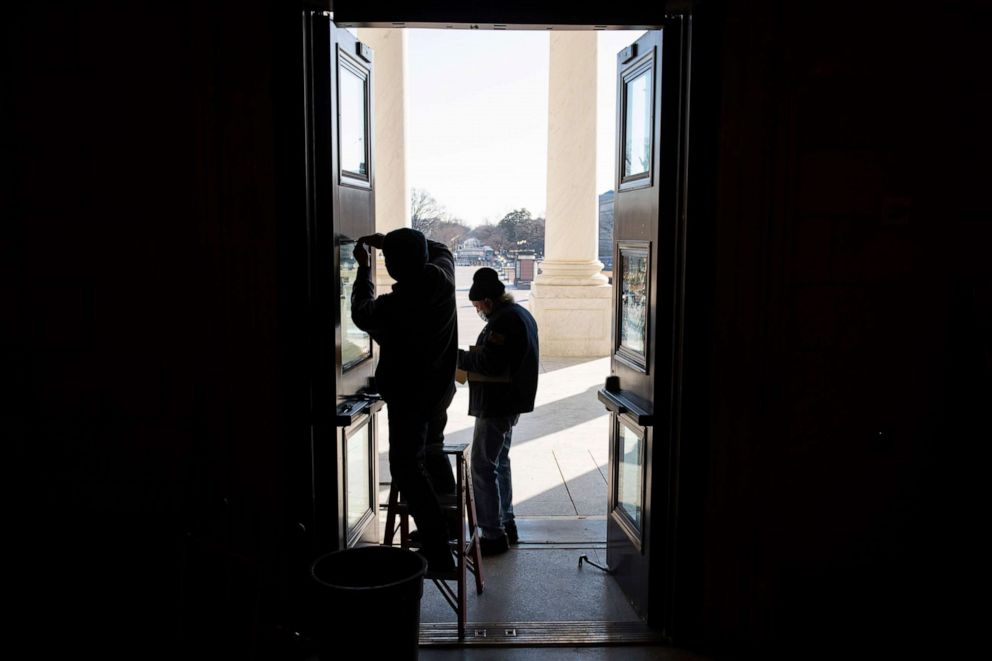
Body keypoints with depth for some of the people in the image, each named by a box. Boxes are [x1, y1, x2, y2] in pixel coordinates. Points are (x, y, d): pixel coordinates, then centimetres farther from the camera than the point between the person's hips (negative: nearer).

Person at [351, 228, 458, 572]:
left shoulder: (392, 307, -26)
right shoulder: (442, 278, -11)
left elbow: (362, 312, -1)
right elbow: (442, 250, 15)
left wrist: (364, 269, 12)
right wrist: (390, 240, 12)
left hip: (408, 397, -7)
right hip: (441, 389, 7)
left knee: (408, 468, 0)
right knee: (432, 451, 27)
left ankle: (439, 552, -4)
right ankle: (447, 517, 38)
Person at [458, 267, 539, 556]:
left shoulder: (503, 320, -20)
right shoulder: (521, 314, 13)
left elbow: (488, 363, -26)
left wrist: (458, 356, -12)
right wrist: (471, 356, 9)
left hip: (496, 405, -11)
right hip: (510, 402, 11)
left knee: (483, 467, -5)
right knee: (499, 463, 21)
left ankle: (493, 534, -1)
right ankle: (506, 524, 31)